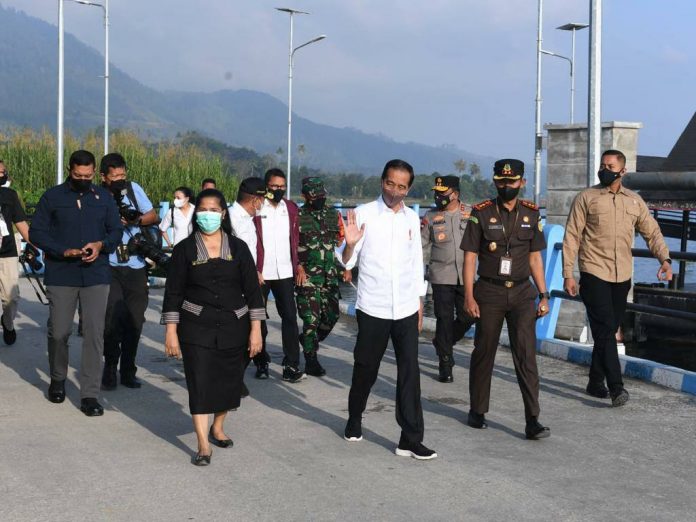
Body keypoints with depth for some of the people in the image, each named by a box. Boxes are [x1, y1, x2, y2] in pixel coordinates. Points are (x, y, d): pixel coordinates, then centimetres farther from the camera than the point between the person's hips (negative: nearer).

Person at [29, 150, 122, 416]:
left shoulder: (104, 197, 9)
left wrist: (101, 245, -10)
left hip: (96, 275, 1)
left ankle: (89, 395, 0)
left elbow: (116, 231, 12)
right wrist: (64, 251, -14)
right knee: (59, 332, 4)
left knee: (94, 334, -5)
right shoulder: (52, 197, 2)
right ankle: (58, 379, 32)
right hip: (60, 276, -1)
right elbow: (36, 232, 1)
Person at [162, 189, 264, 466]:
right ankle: (203, 445, -6)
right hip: (197, 328, -2)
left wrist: (255, 329, -2)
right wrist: (171, 332, -5)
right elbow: (173, 292, 0)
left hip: (233, 327, 2)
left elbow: (252, 290, 3)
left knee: (229, 380, 11)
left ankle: (217, 427, 36)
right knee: (200, 383, -8)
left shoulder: (238, 248, 2)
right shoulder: (184, 249, -1)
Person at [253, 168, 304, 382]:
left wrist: (298, 264, 6)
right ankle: (261, 363, 18)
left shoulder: (291, 208, 9)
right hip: (260, 273, -3)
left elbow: (295, 238, 14)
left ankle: (291, 365, -1)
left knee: (290, 316, -2)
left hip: (284, 272, 3)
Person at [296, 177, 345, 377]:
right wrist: (299, 267, -12)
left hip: (330, 275, 5)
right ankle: (311, 360, 5)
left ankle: (308, 340, 30)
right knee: (311, 318, -5)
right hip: (307, 276, -4)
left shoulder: (334, 215, 7)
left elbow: (341, 239, 19)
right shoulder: (297, 216, -6)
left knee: (332, 315, 5)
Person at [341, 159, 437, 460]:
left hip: (406, 309, 3)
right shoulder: (364, 214, -6)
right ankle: (354, 421, 34)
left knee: (410, 372, -2)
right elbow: (347, 262, -7)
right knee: (365, 369, 11)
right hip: (372, 308, -3)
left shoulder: (412, 218, 7)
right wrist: (349, 244, -29)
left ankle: (411, 439, 1)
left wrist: (420, 302, 14)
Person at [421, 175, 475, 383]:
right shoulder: (430, 217, 3)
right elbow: (422, 246, 4)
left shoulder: (471, 214, 3)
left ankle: (442, 343, 31)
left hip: (466, 276, 1)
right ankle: (445, 365, 8)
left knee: (467, 317, 3)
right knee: (444, 320, -1)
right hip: (441, 277, -1)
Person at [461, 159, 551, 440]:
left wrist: (543, 295, 7)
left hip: (522, 293, 2)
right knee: (484, 353, 8)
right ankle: (477, 411, 23)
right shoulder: (481, 213, -2)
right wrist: (468, 296, -10)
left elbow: (535, 258, 12)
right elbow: (470, 257, -2)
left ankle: (532, 420, -6)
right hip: (489, 294, -1)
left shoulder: (531, 213, 7)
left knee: (526, 354, -6)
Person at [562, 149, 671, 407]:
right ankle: (616, 387, -14)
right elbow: (572, 237, -2)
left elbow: (652, 232, 13)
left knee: (608, 331, 10)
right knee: (605, 330, -11)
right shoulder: (586, 198, -1)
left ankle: (596, 382, 22)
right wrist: (568, 274, -8)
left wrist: (665, 259, -4)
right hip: (594, 274, -4)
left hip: (622, 277, 4)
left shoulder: (635, 201, 10)